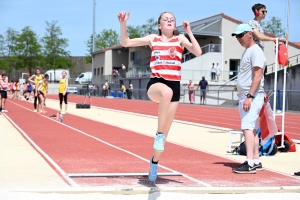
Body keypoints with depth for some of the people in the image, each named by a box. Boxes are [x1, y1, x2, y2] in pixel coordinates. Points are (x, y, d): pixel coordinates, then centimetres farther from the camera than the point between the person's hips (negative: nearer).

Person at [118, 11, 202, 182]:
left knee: (165, 132, 7)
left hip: (174, 86, 2)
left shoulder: (180, 39, 8)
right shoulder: (153, 39, 10)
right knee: (166, 92, -43)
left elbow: (198, 52, -7)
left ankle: (155, 161, 33)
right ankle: (159, 134, -30)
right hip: (155, 84, -2)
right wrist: (123, 24, -1)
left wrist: (189, 32, -4)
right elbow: (126, 43, 12)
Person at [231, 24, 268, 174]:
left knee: (247, 127, -18)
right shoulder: (247, 51, 19)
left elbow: (257, 76, -21)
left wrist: (250, 96, -26)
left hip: (252, 97, -10)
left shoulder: (255, 51, -12)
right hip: (244, 96, 10)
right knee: (252, 129, 12)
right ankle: (256, 161, 17)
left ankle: (250, 164, -24)